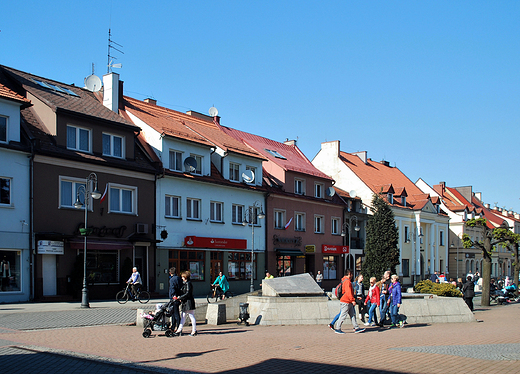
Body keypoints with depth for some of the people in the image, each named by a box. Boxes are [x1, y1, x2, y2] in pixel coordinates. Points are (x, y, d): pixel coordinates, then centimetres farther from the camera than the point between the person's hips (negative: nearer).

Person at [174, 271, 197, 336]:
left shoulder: (188, 283, -13)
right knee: (183, 317, 10)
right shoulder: (185, 283, 16)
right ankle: (179, 330, 13)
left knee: (191, 316, -3)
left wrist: (180, 297, -14)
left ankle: (194, 331, 3)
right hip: (185, 302, 10)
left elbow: (187, 294, -19)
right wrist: (180, 298, 7)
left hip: (189, 302, -10)